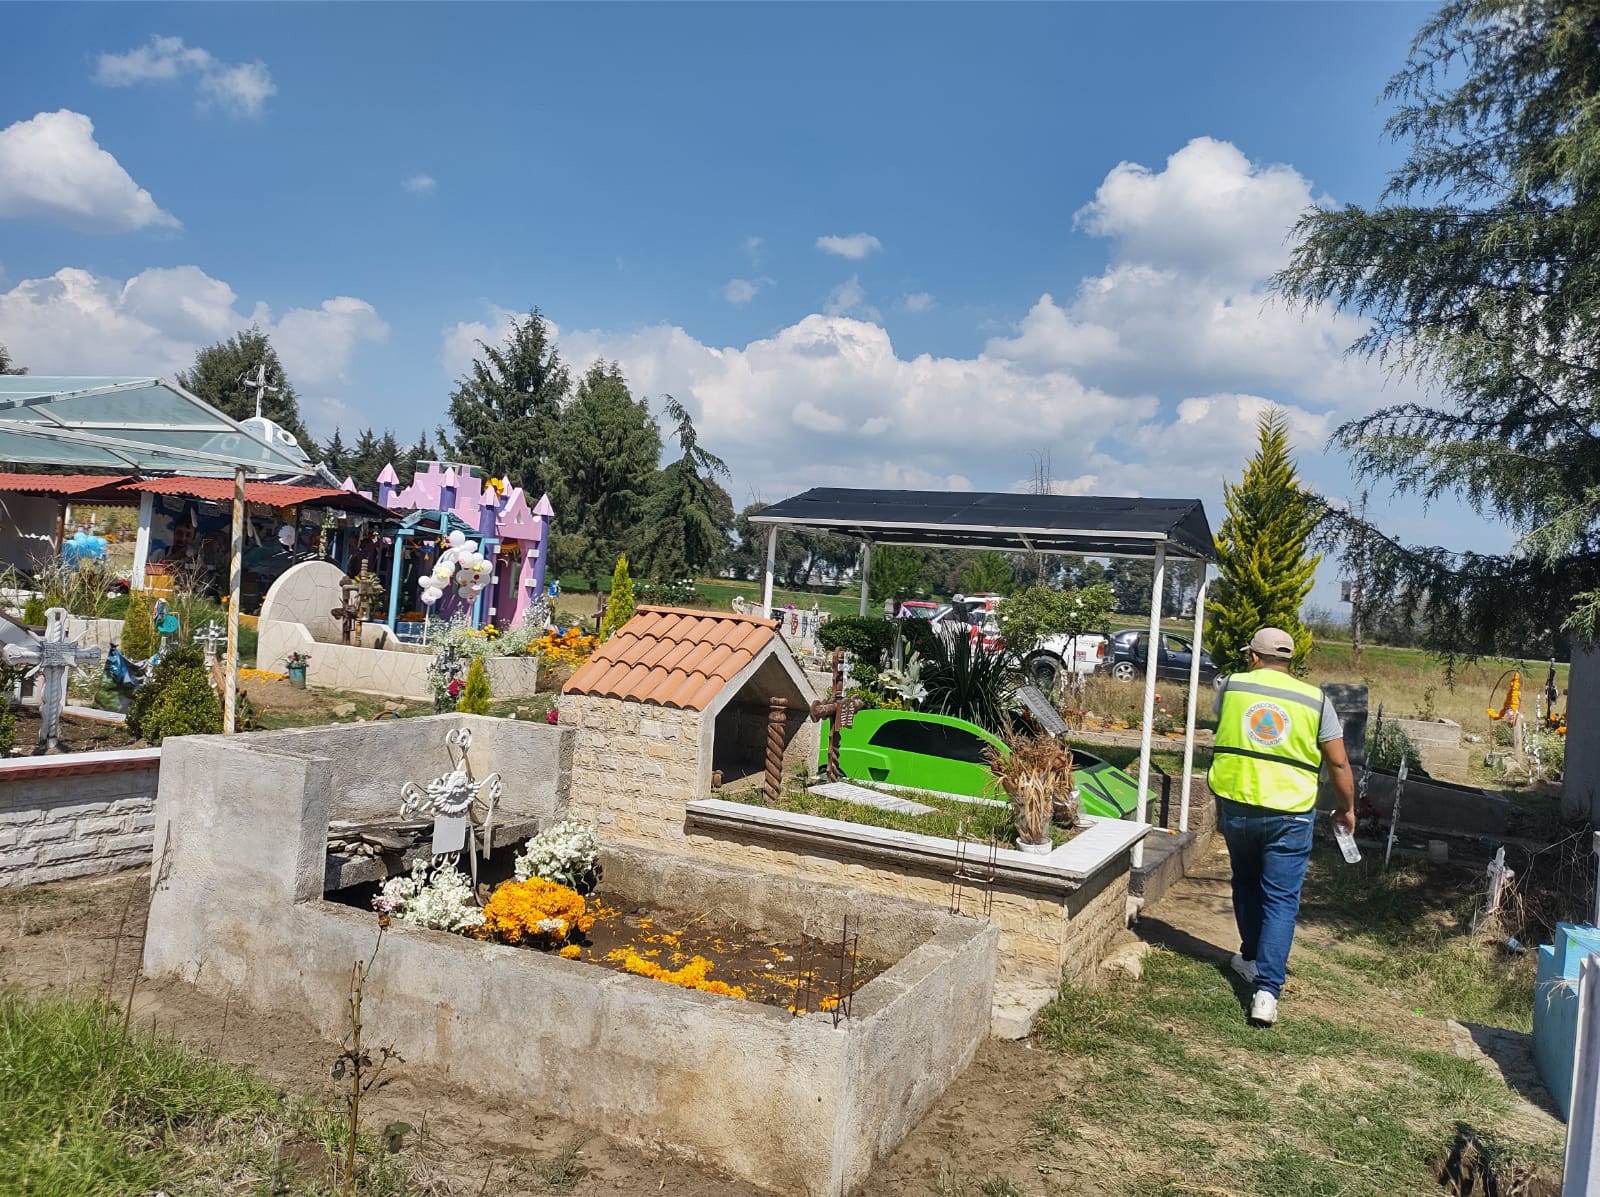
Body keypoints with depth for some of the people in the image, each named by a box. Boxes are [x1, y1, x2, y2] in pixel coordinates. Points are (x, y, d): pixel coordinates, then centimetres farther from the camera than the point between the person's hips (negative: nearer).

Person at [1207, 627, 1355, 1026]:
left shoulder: (1232, 687, 2)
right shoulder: (1315, 700, 0)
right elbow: (1338, 762, 3)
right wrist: (1347, 809, 15)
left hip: (1235, 804, 2)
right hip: (1289, 814, -1)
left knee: (1246, 884, 23)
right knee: (1281, 901, 2)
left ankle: (1253, 959, 37)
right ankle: (1266, 991, -6)